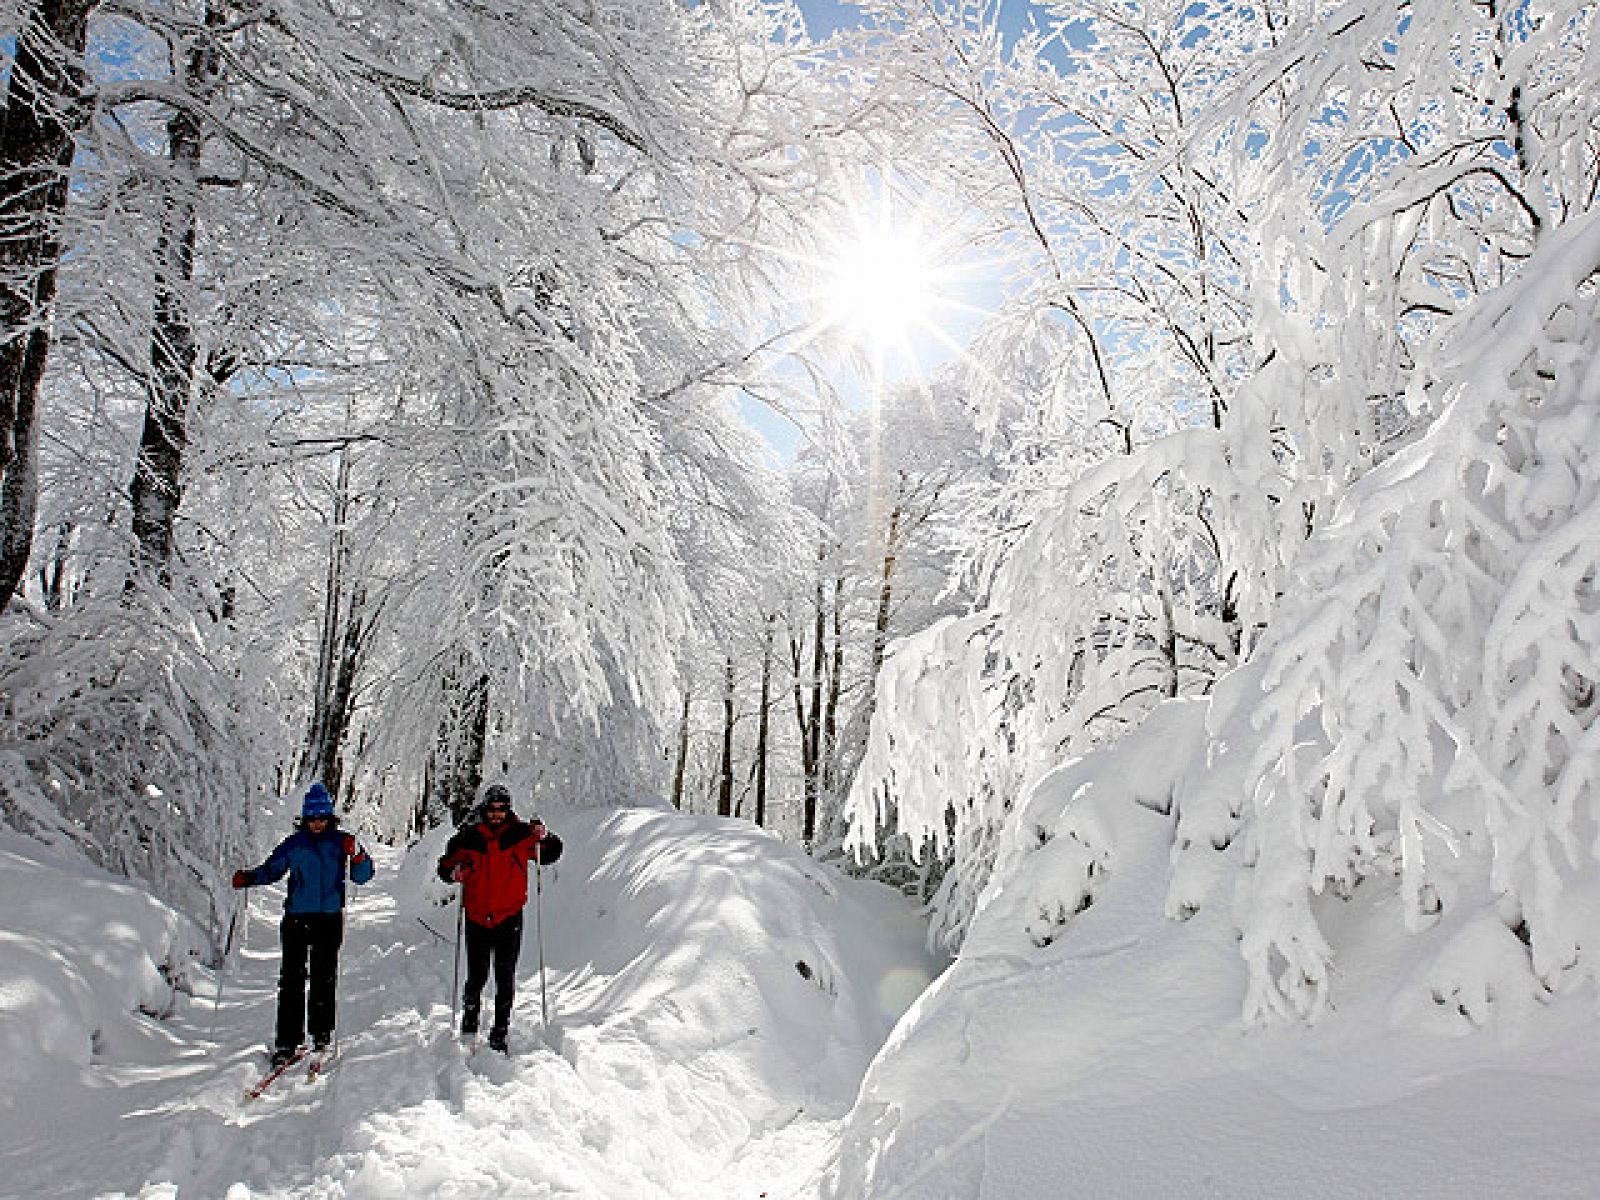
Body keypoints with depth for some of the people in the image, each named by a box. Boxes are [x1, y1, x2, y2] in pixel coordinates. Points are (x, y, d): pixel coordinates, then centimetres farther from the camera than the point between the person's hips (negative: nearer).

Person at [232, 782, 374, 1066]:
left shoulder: (341, 841, 3)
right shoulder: (293, 843, 7)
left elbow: (363, 876, 0)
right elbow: (271, 870, 16)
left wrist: (357, 856, -19)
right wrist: (248, 878, -2)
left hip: (330, 918, -1)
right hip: (297, 917, 1)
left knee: (324, 978, 2)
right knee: (292, 979, -3)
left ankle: (322, 1034, 14)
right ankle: (286, 1041, 2)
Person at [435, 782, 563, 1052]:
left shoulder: (521, 833, -1)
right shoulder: (468, 836, 1)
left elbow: (551, 854, 6)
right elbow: (445, 866, 9)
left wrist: (544, 837, -14)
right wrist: (454, 872, -13)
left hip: (510, 918, -1)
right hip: (477, 918, 1)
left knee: (505, 979, -1)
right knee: (477, 977, 7)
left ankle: (500, 1033, 10)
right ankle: (469, 1019, 35)